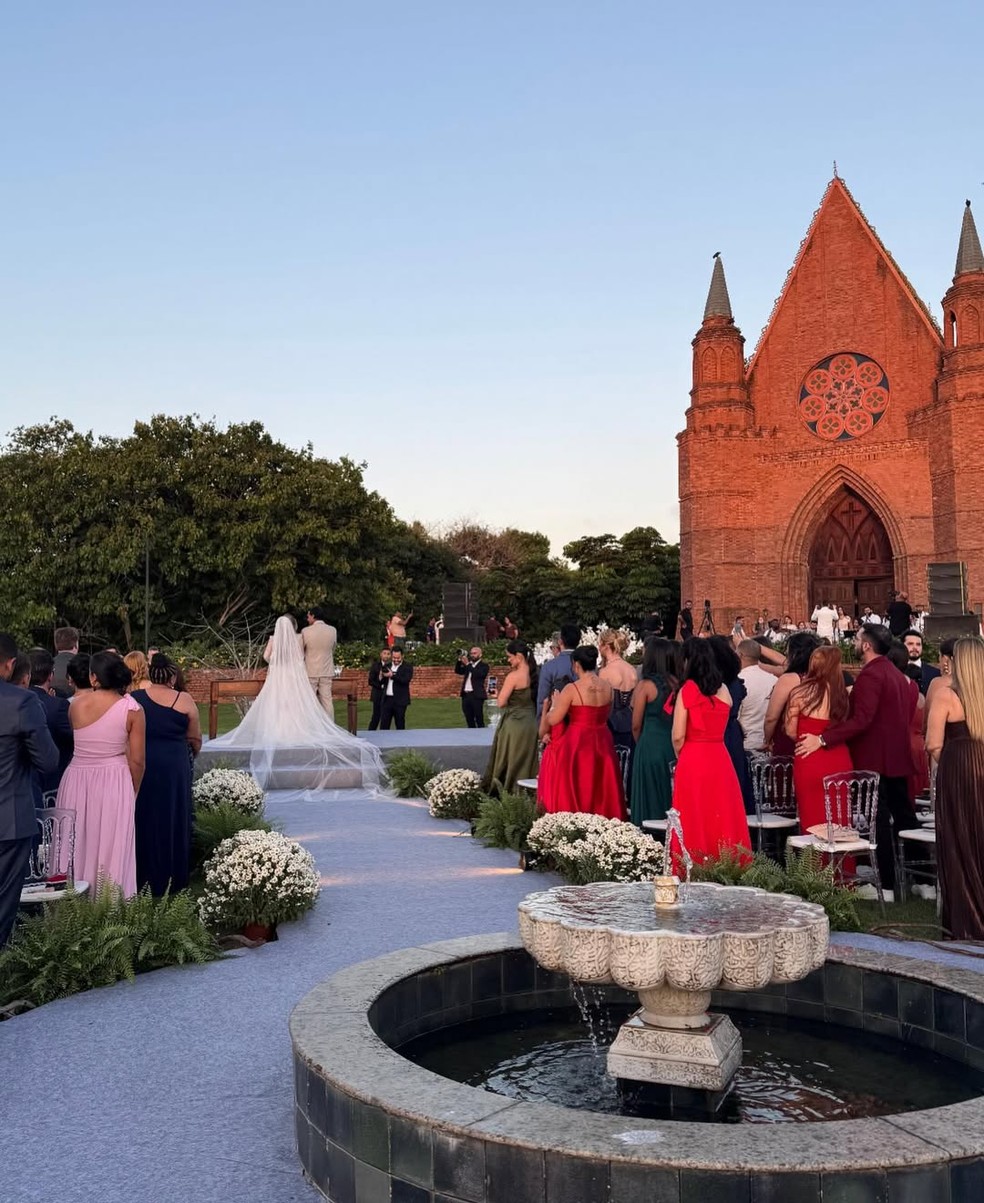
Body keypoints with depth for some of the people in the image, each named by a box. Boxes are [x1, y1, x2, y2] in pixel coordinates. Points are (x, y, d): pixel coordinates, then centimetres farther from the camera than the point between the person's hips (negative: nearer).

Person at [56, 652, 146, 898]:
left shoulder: (77, 704, -3)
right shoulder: (132, 709, -8)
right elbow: (136, 760, -6)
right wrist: (132, 793, 8)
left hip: (78, 781, 2)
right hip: (114, 784, -2)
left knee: (79, 846, 12)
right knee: (111, 848, 6)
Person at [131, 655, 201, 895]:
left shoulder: (134, 698, -2)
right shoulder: (184, 701, -5)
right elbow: (195, 739, 5)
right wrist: (193, 754, 26)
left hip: (141, 766, 1)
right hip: (174, 768, -1)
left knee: (143, 820, 13)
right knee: (172, 822, 9)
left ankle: (140, 880, 19)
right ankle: (171, 882, 17)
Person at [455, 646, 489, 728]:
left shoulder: (484, 666, -2)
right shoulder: (467, 665, 18)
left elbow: (478, 674, -18)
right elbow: (458, 671, 11)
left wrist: (467, 664, -20)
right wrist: (460, 660, -3)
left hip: (476, 696, -6)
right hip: (466, 695, 6)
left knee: (479, 720, -5)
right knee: (469, 720, 10)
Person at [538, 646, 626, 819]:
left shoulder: (571, 689, -16)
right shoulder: (607, 687, -1)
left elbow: (552, 720, -12)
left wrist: (555, 704, 6)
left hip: (576, 745, -5)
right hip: (602, 744, 5)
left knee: (573, 790, 7)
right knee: (600, 792, 16)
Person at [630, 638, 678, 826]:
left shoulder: (646, 685, -9)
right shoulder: (677, 684, 1)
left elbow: (636, 725, -3)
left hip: (651, 747, -4)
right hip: (674, 746, 4)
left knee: (651, 798, 4)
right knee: (671, 797, 12)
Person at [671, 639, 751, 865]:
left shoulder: (687, 690, -8)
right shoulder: (724, 690, 6)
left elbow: (678, 736, -10)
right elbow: (720, 728, 10)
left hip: (692, 761, -4)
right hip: (721, 760, 4)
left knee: (695, 823, 3)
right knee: (723, 820, 11)